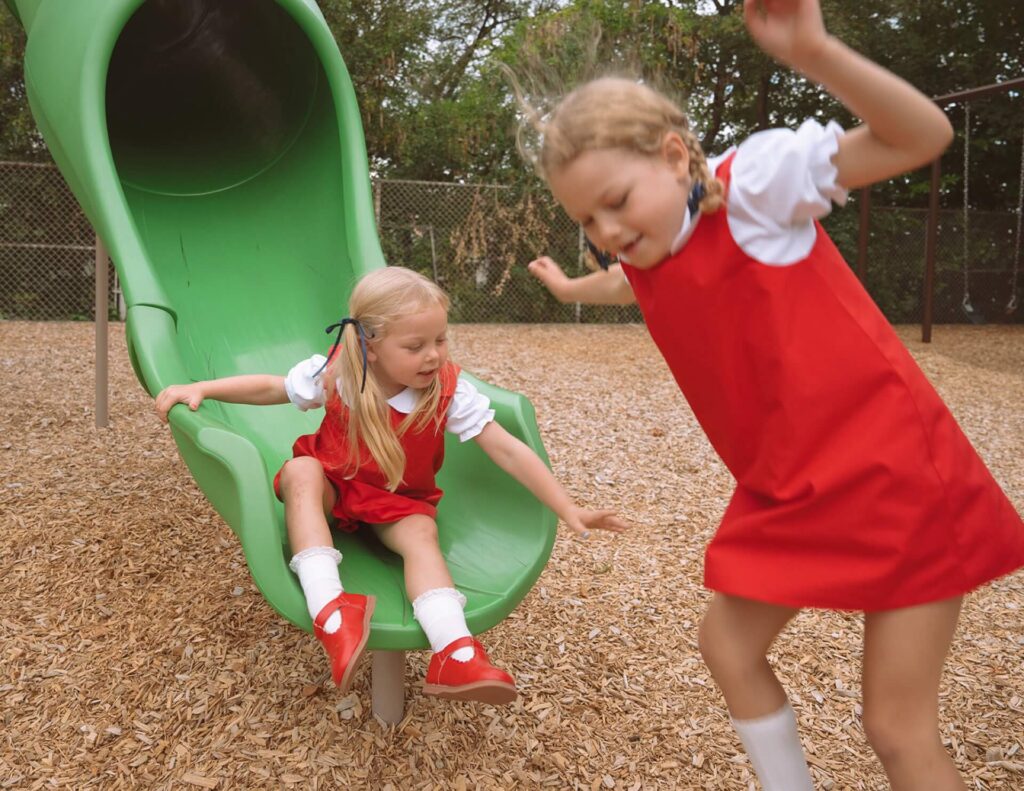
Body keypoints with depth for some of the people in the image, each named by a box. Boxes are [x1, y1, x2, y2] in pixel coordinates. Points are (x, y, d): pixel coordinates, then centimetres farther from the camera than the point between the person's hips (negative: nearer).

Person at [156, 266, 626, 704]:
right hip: (333, 486, 0)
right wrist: (198, 390, -13)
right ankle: (329, 610, -45)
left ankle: (454, 654, -44)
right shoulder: (336, 375, -20)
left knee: (422, 534, -31)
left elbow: (507, 451, -21)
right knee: (301, 472, -31)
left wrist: (568, 510, -24)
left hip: (399, 501, 0)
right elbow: (270, 388, -3)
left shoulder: (449, 391, -21)